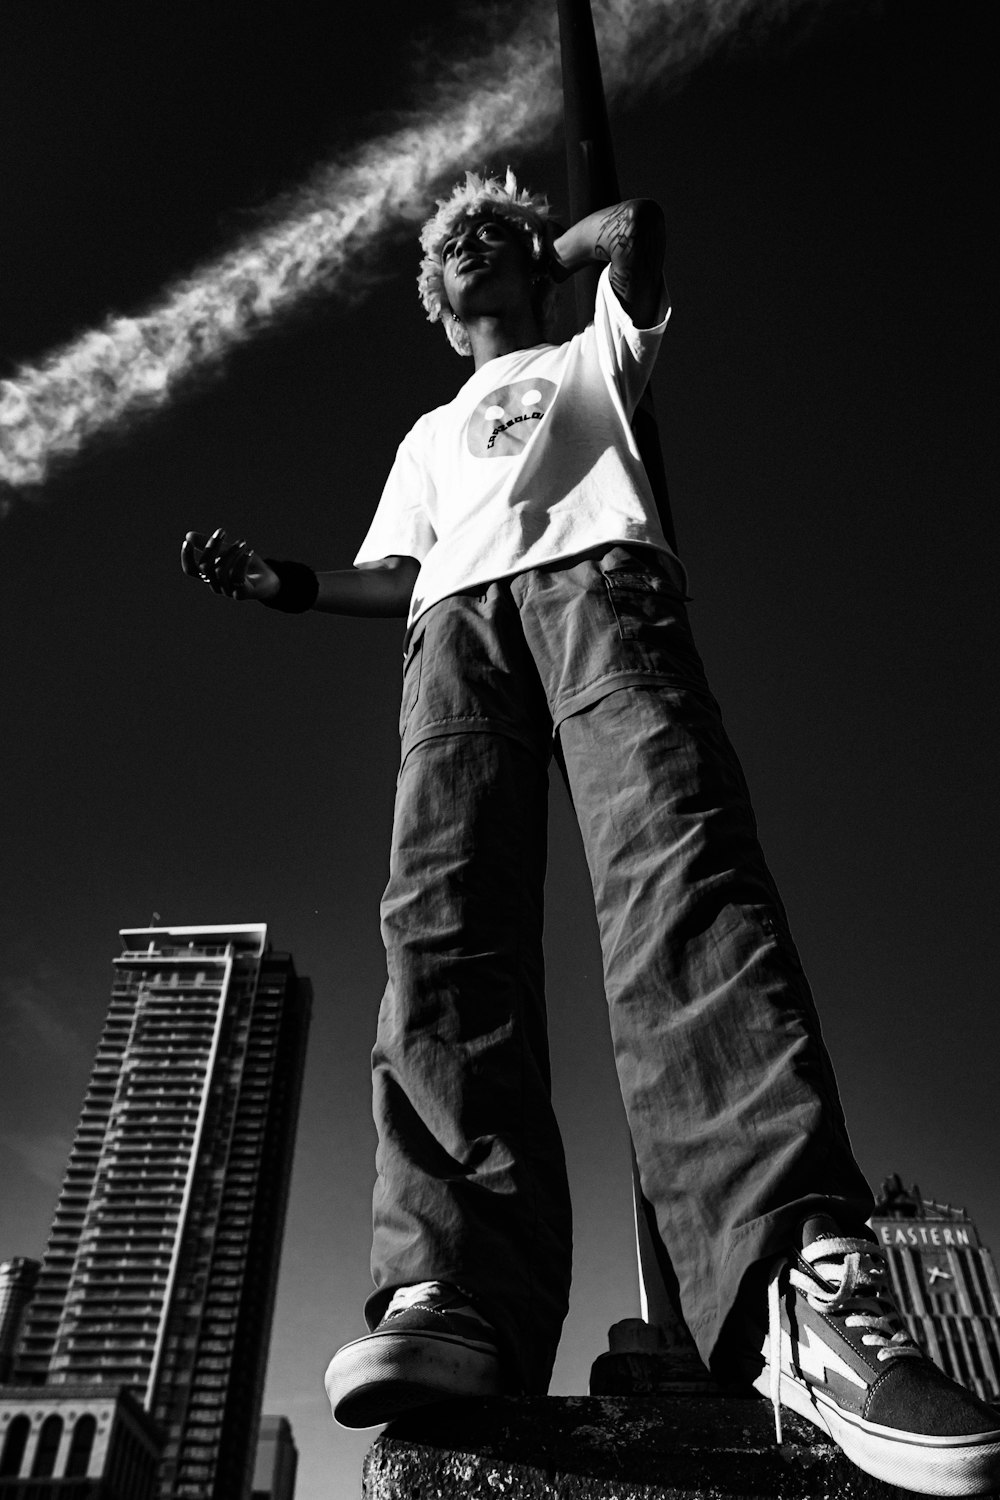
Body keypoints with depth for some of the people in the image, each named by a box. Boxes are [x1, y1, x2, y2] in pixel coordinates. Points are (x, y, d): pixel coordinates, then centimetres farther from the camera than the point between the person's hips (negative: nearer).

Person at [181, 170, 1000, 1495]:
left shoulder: (597, 356, 36)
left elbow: (636, 226, 18)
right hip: (458, 617, 3)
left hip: (597, 577, -2)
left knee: (676, 859, -30)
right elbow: (392, 576, 30)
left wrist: (553, 243, 38)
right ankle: (458, 1295, -40)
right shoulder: (427, 435, 43)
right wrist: (283, 583, 13)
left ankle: (806, 1285, -44)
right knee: (441, 908, -25)